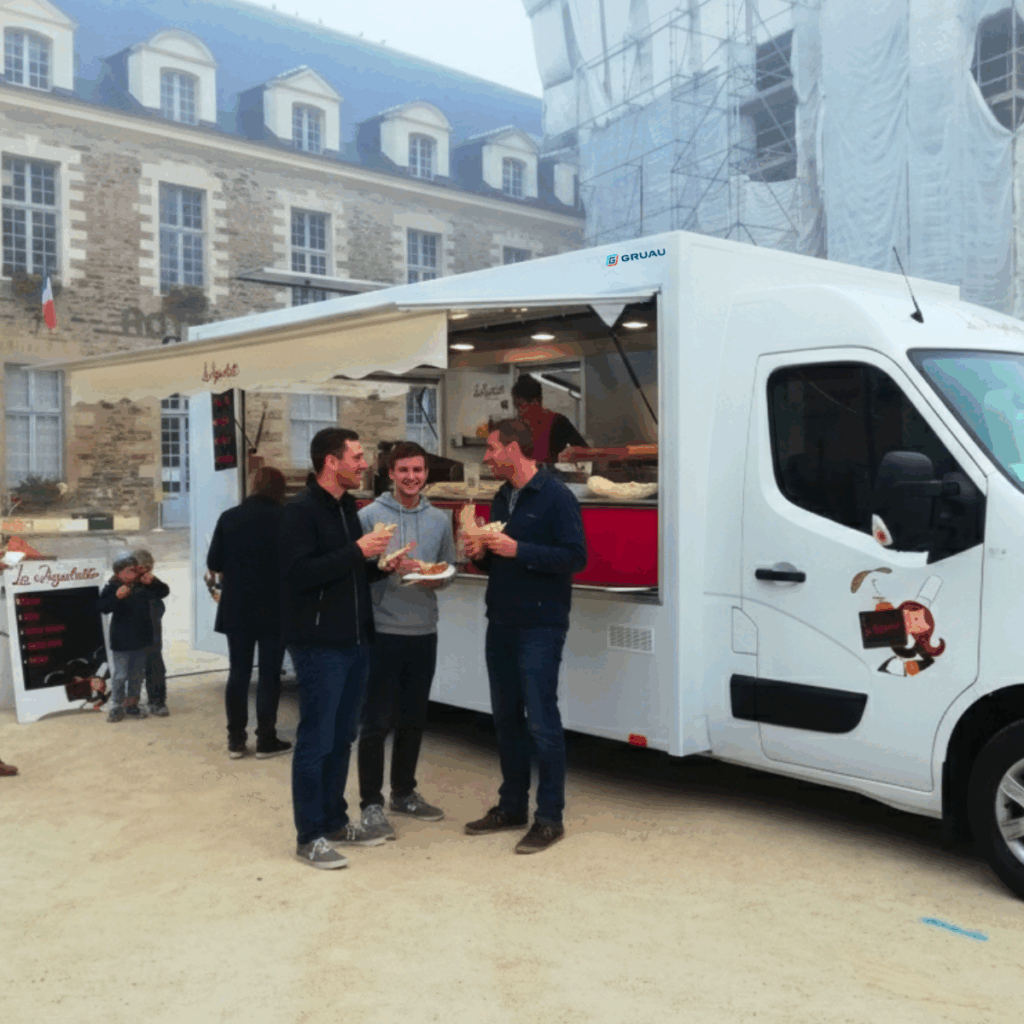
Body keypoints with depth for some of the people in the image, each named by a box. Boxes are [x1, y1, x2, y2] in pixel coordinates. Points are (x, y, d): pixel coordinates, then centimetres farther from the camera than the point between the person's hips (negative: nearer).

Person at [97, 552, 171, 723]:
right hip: (121, 642, -5)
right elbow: (103, 607, -19)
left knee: (137, 674, 13)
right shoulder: (112, 587, -11)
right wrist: (117, 597, -35)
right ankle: (116, 706, 14)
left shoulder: (143, 585, 4)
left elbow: (164, 592, 9)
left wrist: (153, 582, -10)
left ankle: (131, 704, 26)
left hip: (141, 639, 5)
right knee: (120, 675, 0)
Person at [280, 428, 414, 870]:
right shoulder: (301, 512, -12)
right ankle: (309, 838, 8)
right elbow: (297, 574, -24)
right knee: (315, 741, -1)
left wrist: (381, 567, 4)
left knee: (342, 738, 15)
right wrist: (357, 551, -22)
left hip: (355, 642, 8)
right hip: (318, 645, -8)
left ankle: (335, 821, 27)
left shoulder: (347, 509, 14)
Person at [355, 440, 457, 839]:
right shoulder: (370, 515, -4)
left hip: (424, 632, 5)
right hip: (382, 630, -4)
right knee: (377, 720, 0)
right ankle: (371, 803, 9)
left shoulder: (440, 519, 9)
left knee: (413, 719, 15)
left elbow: (450, 567, 13)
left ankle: (404, 793, 29)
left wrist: (436, 578, -8)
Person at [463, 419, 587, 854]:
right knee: (506, 718, 13)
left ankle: (550, 818, 6)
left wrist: (518, 550, -23)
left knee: (541, 721, -4)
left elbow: (575, 557, -17)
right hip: (501, 623, 8)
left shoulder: (555, 496, -10)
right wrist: (481, 553, 1)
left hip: (540, 627, -8)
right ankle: (511, 806, 25)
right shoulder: (502, 498, 15)